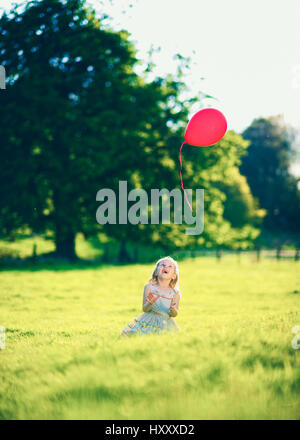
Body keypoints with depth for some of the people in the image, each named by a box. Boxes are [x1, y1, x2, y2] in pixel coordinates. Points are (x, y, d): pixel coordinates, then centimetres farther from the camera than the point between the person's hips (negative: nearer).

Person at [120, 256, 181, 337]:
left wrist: (173, 310, -25)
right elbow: (145, 309, -6)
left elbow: (174, 314, -1)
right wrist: (150, 303, -28)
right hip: (148, 323, -1)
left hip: (166, 326, 1)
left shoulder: (175, 293, 0)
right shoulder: (149, 287, -4)